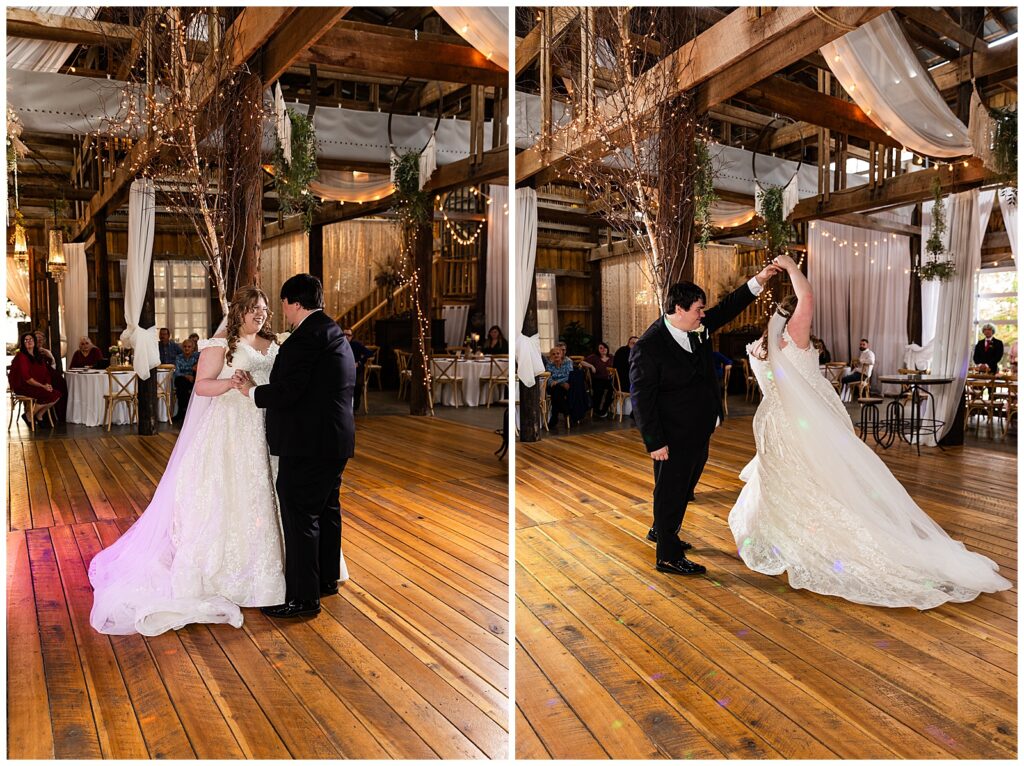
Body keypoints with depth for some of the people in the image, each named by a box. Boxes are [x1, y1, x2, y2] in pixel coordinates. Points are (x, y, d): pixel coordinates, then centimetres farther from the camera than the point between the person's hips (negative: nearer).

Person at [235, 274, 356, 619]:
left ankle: (303, 597, 7)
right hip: (335, 439, 10)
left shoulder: (306, 336, -17)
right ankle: (326, 579, 33)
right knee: (327, 510, 19)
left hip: (308, 444, -10)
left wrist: (251, 390, -5)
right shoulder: (335, 334, 14)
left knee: (300, 518, -1)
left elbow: (286, 392, -22)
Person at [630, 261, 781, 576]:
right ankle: (668, 556, 19)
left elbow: (728, 308, 15)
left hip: (700, 429, 9)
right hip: (674, 437, -8)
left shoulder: (698, 327, 1)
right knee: (671, 490, 5)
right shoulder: (648, 347, -21)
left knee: (684, 487, 23)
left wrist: (758, 281, 4)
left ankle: (661, 531, 44)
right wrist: (655, 443, -19)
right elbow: (642, 399, -20)